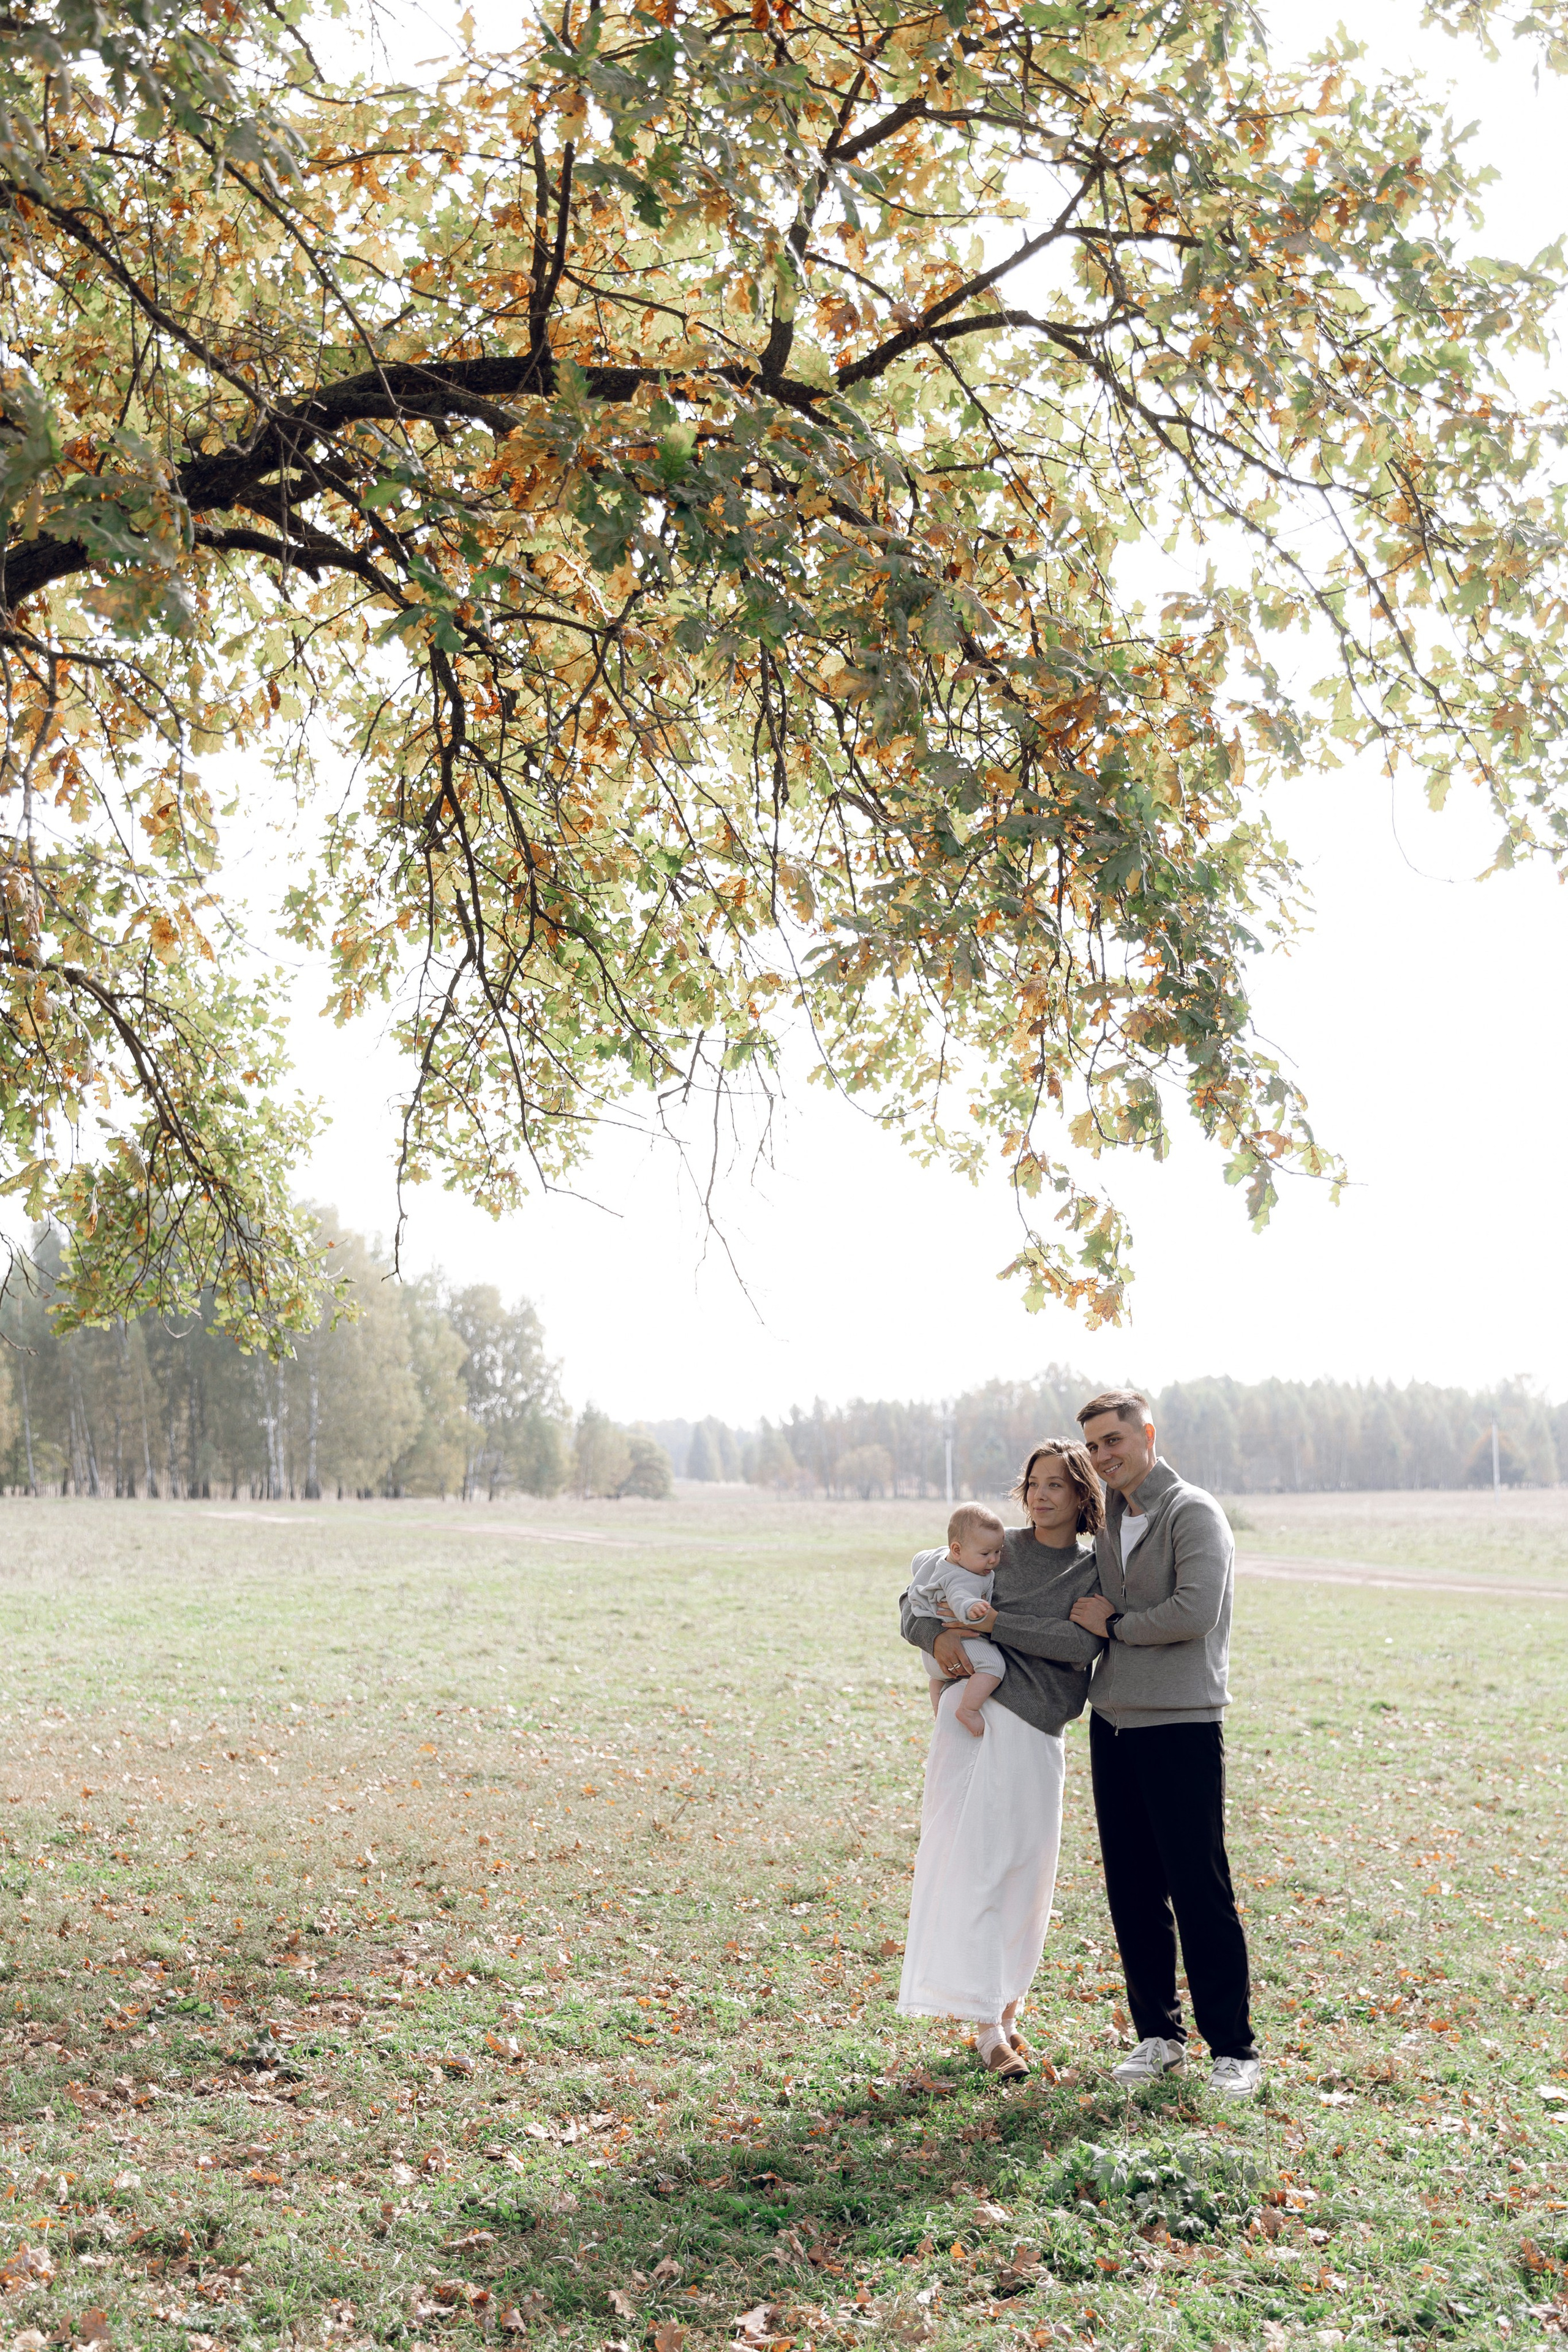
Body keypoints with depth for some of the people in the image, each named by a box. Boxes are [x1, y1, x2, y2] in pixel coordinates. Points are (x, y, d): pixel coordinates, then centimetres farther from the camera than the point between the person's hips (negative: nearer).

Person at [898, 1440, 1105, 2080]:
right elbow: (914, 1603, 12)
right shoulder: (996, 1547, 10)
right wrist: (937, 1635, -10)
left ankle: (1004, 2009, 22)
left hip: (1035, 1727, 1)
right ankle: (989, 2025, -6)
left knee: (1023, 1870, 6)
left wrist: (996, 1624, -14)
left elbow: (1083, 1644, -11)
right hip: (972, 1709, -1)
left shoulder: (1096, 1570, 7)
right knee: (972, 1860, -8)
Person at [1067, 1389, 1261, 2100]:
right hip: (1113, 1725, 7)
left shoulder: (1194, 1514, -8)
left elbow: (1195, 1612, -21)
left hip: (1181, 1727, -7)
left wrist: (1114, 1624, -8)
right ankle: (1157, 2033, 21)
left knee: (1200, 1892, -3)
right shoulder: (1107, 1523, 15)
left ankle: (1233, 2048, 7)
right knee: (1131, 1890, 9)